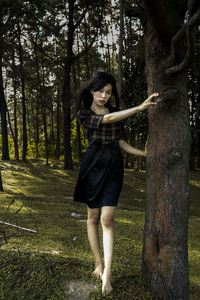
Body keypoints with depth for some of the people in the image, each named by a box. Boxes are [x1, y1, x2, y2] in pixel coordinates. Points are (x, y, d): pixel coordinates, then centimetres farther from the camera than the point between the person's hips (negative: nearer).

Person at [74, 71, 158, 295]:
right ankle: (98, 263, 25)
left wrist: (144, 153, -2)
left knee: (107, 219, -7)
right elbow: (108, 119, -18)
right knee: (93, 217, 8)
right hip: (93, 166, -1)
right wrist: (140, 107, -25)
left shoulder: (116, 112, 11)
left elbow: (121, 142, 10)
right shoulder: (84, 114, -1)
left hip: (114, 167, 1)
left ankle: (107, 273, -1)